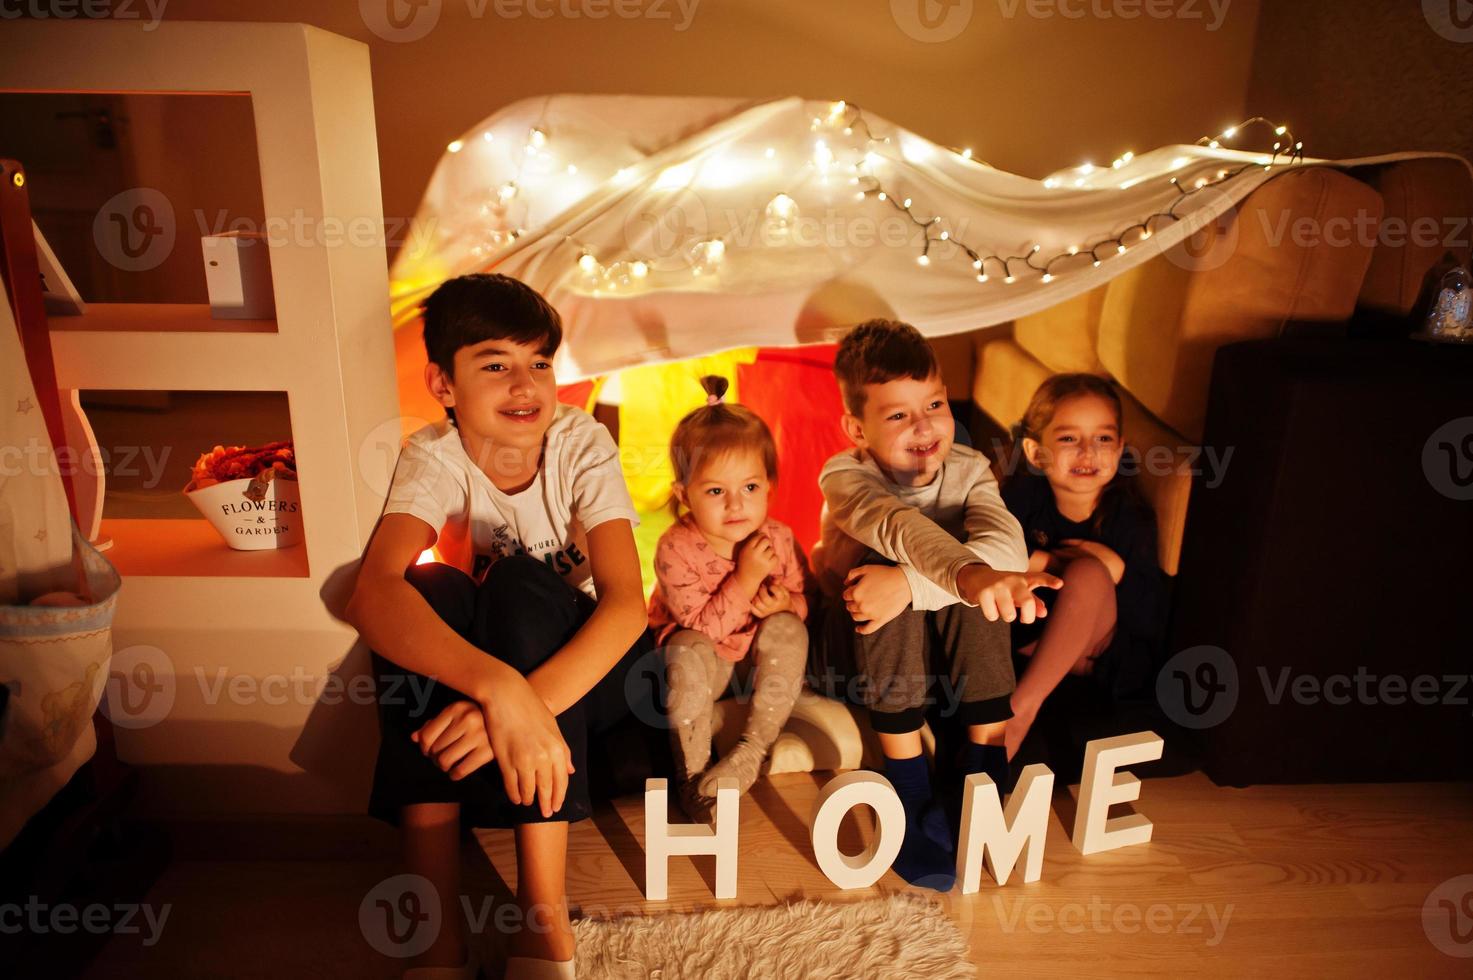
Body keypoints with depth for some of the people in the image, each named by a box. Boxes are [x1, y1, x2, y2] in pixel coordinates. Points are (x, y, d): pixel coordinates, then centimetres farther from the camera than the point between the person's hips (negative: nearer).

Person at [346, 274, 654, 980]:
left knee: (523, 585, -31)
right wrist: (499, 687, -52)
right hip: (470, 672, 1)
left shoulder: (582, 444, -16)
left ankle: (544, 911, -29)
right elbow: (372, 595, -35)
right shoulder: (434, 455, -16)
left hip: (587, 668, -1)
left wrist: (527, 702, -45)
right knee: (432, 589, -29)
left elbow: (626, 602, -28)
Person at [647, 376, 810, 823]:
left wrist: (786, 603, -25)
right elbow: (703, 626, -29)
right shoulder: (676, 549, -25)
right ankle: (692, 771, -19)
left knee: (787, 630, -25)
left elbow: (804, 598, 0)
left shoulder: (778, 538, -14)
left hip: (759, 659, 4)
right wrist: (747, 577, -37)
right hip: (706, 659, -3)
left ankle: (750, 754, -18)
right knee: (689, 653, -34)